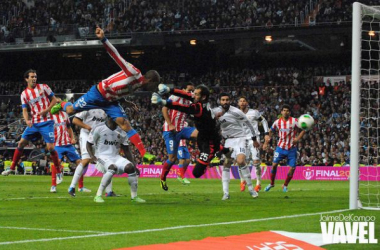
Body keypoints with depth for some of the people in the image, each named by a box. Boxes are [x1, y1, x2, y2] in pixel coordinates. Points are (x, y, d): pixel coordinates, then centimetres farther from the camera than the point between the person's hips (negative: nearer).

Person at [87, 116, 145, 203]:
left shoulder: (121, 132, 8)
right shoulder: (99, 129, -6)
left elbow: (126, 150, 14)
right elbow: (89, 144, 2)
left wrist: (134, 164, 7)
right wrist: (92, 156, -16)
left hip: (116, 157, 5)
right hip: (102, 157, -5)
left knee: (130, 167, -20)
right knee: (113, 168, -36)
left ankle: (134, 196, -8)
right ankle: (98, 195, -32)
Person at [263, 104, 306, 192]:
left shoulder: (294, 121, -8)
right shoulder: (277, 122, 0)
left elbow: (304, 129, -3)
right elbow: (270, 131, 15)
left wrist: (298, 138, -16)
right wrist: (266, 143, 10)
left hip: (291, 148, -1)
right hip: (280, 147, 1)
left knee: (292, 168, -6)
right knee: (274, 165, -8)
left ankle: (285, 185, 15)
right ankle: (271, 183, 12)